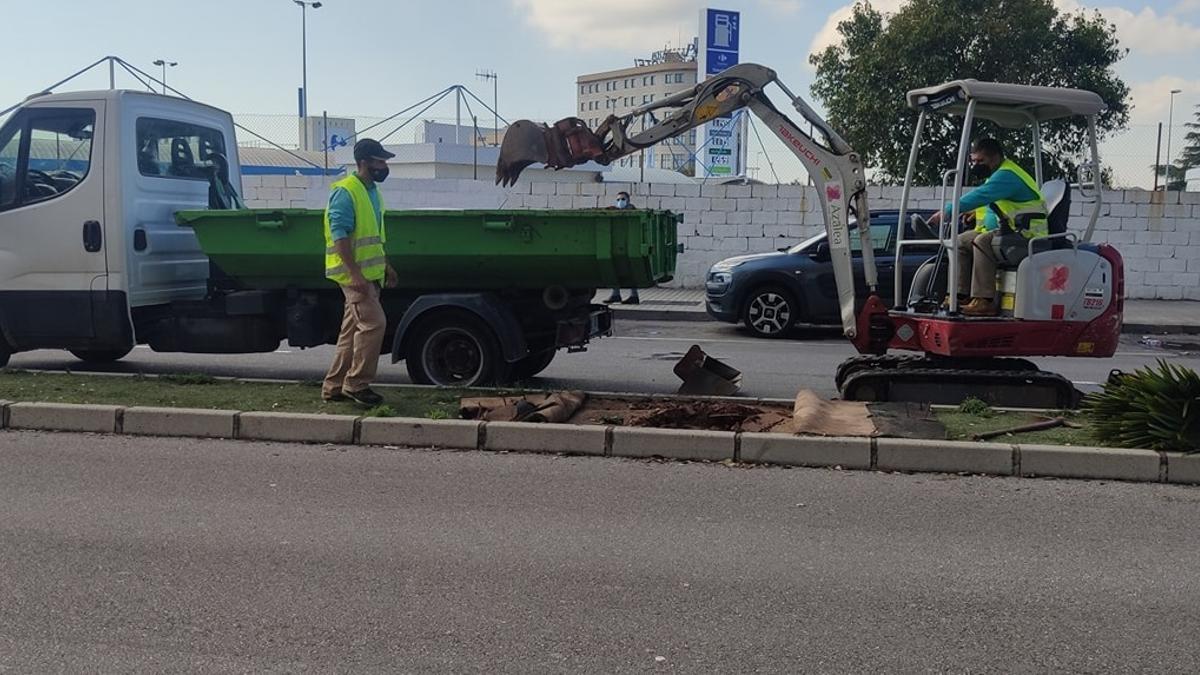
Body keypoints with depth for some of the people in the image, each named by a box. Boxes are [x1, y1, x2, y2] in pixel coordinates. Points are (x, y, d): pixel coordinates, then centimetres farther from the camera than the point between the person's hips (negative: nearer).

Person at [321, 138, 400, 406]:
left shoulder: (372, 191, 17)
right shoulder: (345, 192, -13)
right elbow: (339, 235, -20)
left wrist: (385, 266, 22)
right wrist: (355, 273, -25)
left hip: (369, 273, 9)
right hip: (354, 273, -9)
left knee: (353, 329, 11)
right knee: (373, 323, -14)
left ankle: (334, 387, 17)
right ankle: (357, 384, -5)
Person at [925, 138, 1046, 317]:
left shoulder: (1007, 175, -16)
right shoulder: (998, 175, 18)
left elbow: (979, 196, -29)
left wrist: (947, 211, -30)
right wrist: (979, 212, 13)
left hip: (1026, 235, -11)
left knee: (982, 241, -32)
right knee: (962, 241, 6)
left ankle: (984, 301, -35)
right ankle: (961, 295, -2)